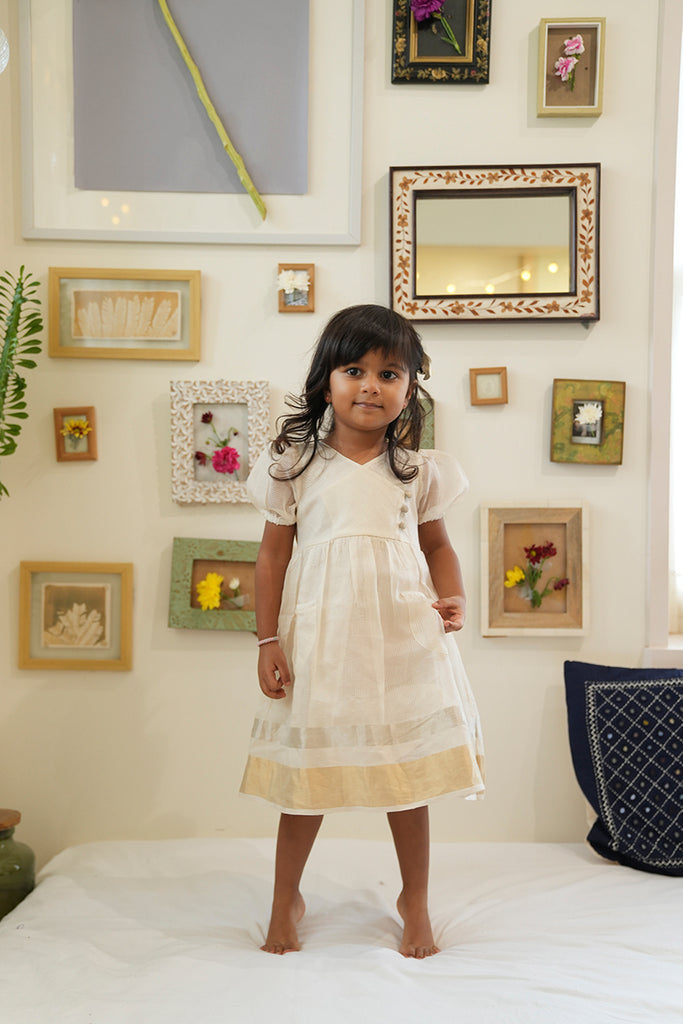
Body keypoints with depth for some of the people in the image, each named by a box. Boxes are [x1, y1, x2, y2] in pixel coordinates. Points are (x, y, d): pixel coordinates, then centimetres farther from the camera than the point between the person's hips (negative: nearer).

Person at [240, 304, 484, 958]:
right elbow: (273, 555, 3)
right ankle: (286, 899, 33)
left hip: (403, 637, 1)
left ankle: (415, 901, 33)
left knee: (408, 772, 9)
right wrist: (268, 642, -1)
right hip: (318, 639, -1)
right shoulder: (294, 465, 0)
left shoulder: (418, 469, 4)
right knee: (307, 770, 10)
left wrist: (452, 598, -5)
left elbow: (437, 544, 14)